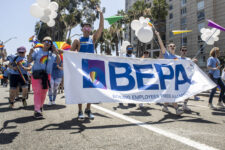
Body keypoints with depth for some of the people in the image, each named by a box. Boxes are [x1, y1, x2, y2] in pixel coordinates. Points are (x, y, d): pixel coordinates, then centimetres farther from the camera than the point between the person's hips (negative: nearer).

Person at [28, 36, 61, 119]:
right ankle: (37, 110, -14)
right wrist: (30, 53, -19)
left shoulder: (52, 53, 6)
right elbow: (30, 61, -1)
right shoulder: (37, 51, 3)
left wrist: (56, 53, -12)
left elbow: (58, 62, -1)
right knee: (37, 92, -11)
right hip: (36, 75, -2)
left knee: (44, 92, 10)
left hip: (46, 75, 3)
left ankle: (40, 108, 29)